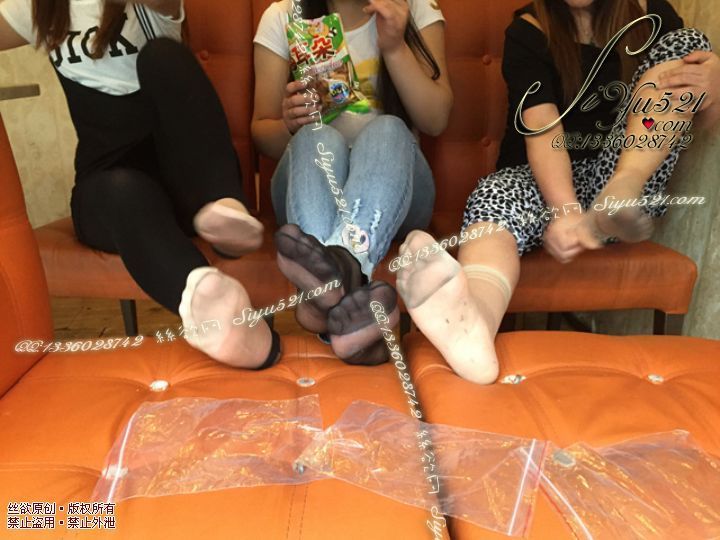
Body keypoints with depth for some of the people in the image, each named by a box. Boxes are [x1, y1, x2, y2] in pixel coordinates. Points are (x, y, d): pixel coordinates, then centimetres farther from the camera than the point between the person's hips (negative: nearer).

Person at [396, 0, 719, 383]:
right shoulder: (528, 32, -3)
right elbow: (543, 131, -21)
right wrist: (565, 210, -39)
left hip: (624, 179, 3)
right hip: (547, 181, -2)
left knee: (686, 42, -10)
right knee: (494, 195, -35)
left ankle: (619, 196, -32)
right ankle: (472, 321, -67)